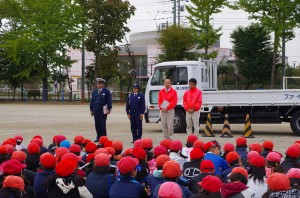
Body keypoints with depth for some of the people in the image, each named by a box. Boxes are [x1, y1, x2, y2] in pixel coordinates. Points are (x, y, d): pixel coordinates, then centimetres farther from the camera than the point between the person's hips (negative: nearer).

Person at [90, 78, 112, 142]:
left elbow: (109, 101, -4)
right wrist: (91, 109, 11)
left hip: (103, 111, -4)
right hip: (96, 110, 5)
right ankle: (98, 136, 15)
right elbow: (92, 101, 15)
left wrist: (109, 109, -9)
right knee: (97, 124, 6)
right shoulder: (94, 91, 13)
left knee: (102, 124, -4)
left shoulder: (106, 91, -1)